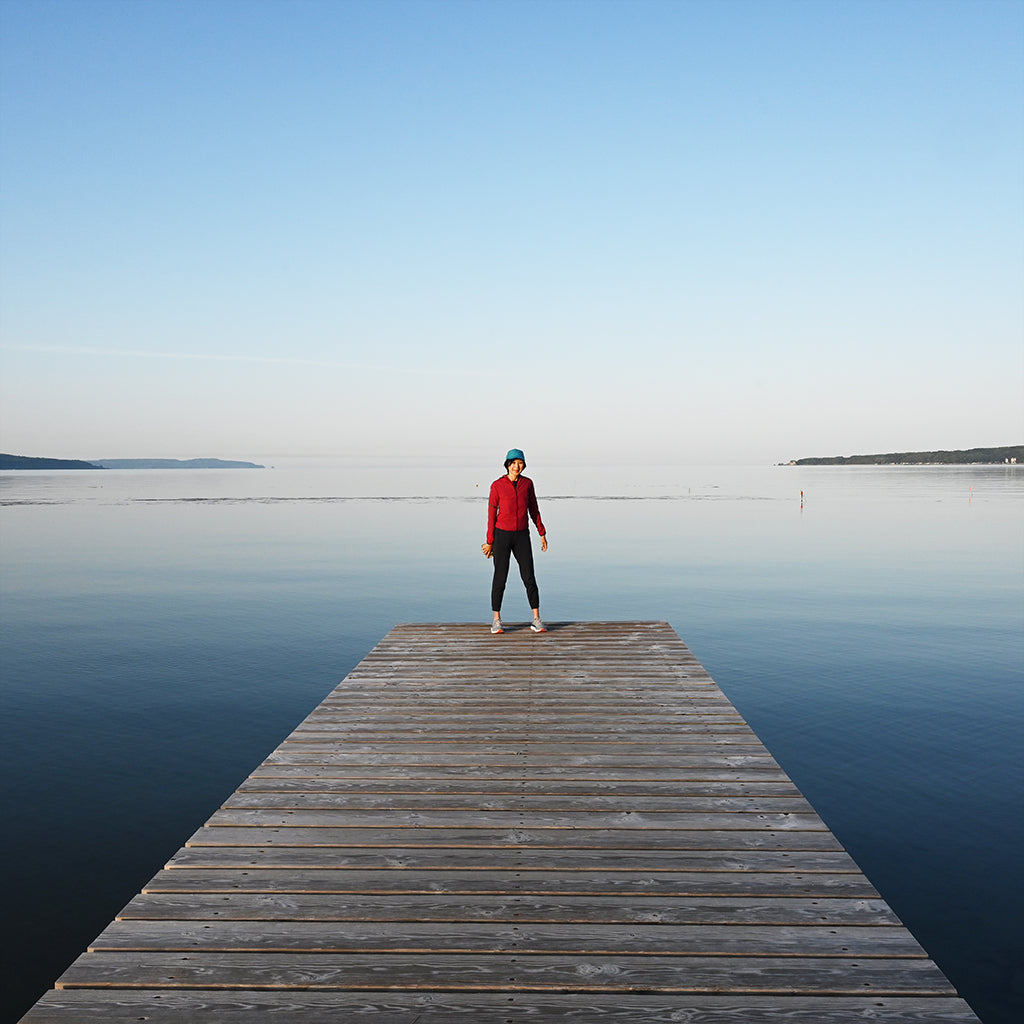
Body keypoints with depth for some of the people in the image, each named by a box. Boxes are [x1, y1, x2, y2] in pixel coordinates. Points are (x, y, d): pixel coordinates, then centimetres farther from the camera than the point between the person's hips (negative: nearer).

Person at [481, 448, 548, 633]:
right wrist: (489, 542, -2)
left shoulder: (527, 483, 3)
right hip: (502, 535, -2)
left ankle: (536, 620, 5)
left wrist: (542, 534, 7)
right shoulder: (497, 486, -6)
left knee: (529, 578, -2)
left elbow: (533, 509, 11)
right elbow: (492, 514, -3)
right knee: (500, 578, -1)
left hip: (522, 536, 2)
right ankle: (496, 621, 11)